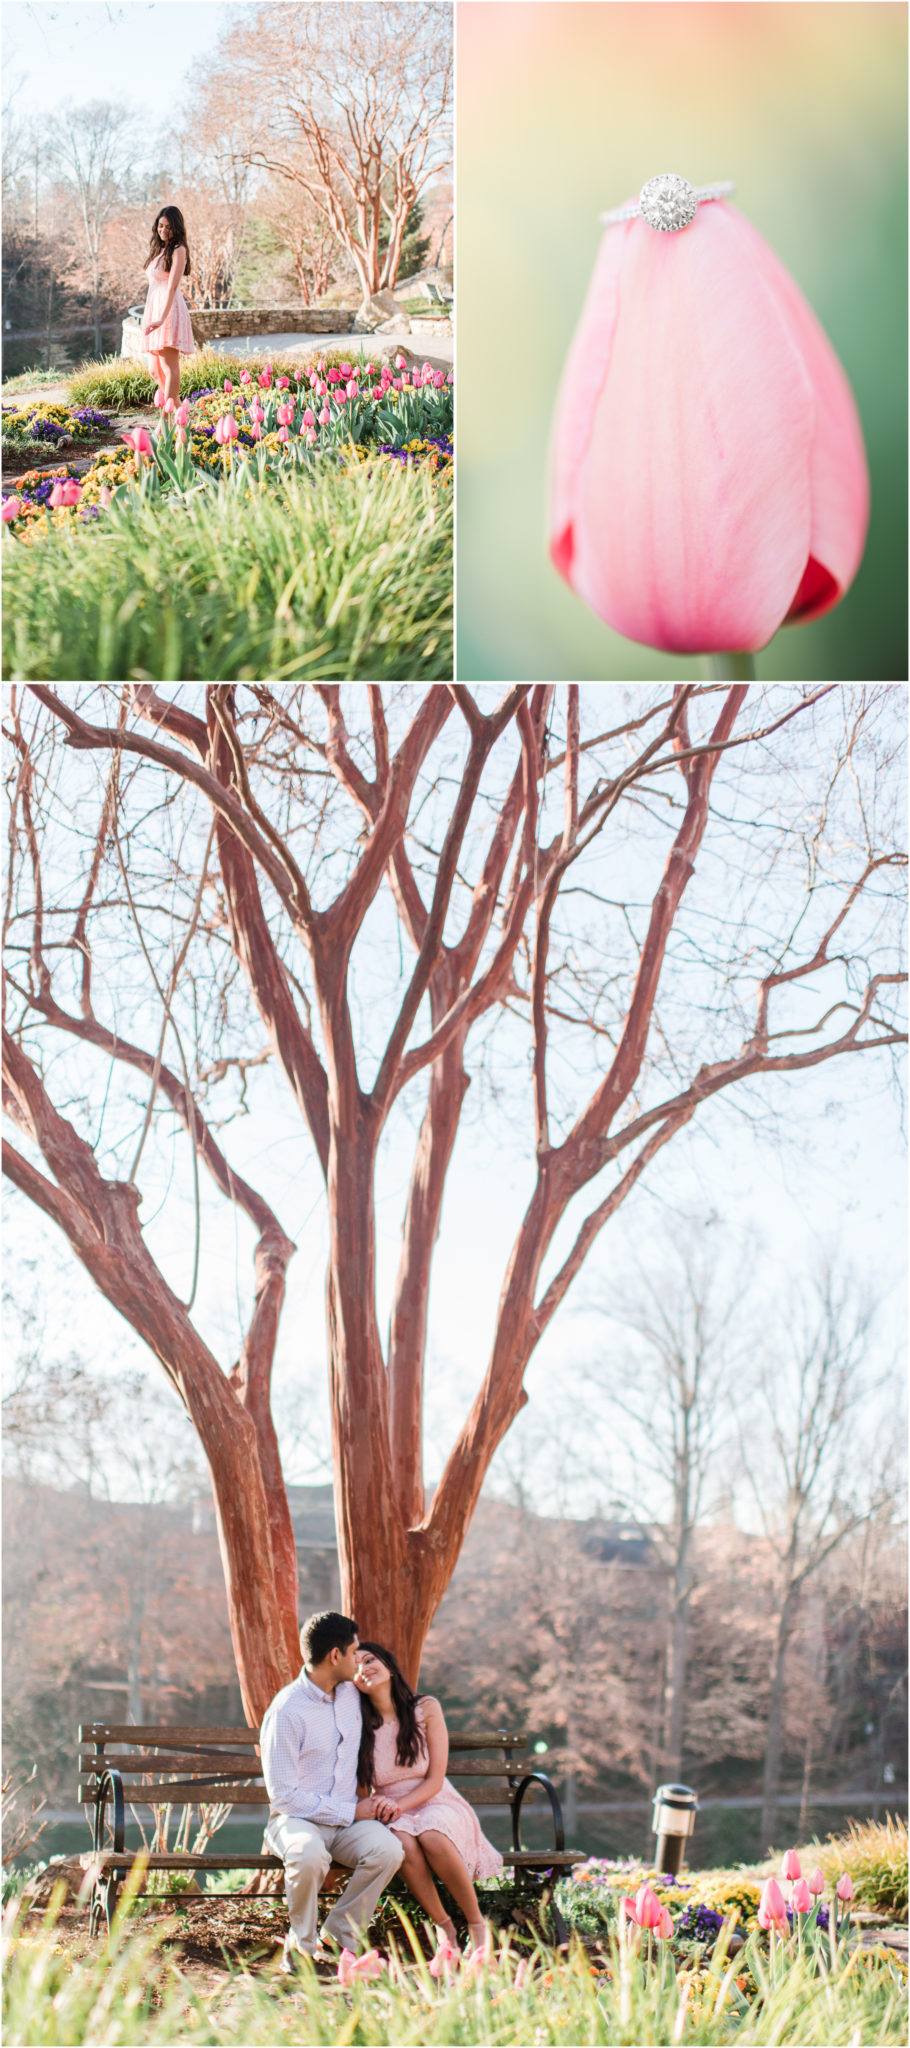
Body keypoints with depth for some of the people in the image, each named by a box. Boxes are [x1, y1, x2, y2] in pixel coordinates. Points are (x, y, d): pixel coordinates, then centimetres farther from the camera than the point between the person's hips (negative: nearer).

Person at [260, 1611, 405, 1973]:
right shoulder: (286, 1710, -14)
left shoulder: (351, 1693, 8)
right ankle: (302, 1943, -12)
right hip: (296, 1818, -5)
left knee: (388, 1850, -27)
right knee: (309, 1855, -40)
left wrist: (378, 1795, 4)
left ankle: (337, 1939, -8)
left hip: (348, 1820, 5)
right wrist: (351, 1811, -14)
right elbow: (283, 1795, -16)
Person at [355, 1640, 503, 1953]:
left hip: (437, 1806, -1)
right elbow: (361, 1792, 5)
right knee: (404, 1844, -36)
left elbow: (435, 1779, -6)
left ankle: (477, 1924, -19)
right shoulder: (359, 1726, 1)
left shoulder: (426, 1708, -4)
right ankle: (444, 1927, -17)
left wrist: (398, 1805, -22)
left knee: (431, 1837, -37)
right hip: (394, 1819, 1)